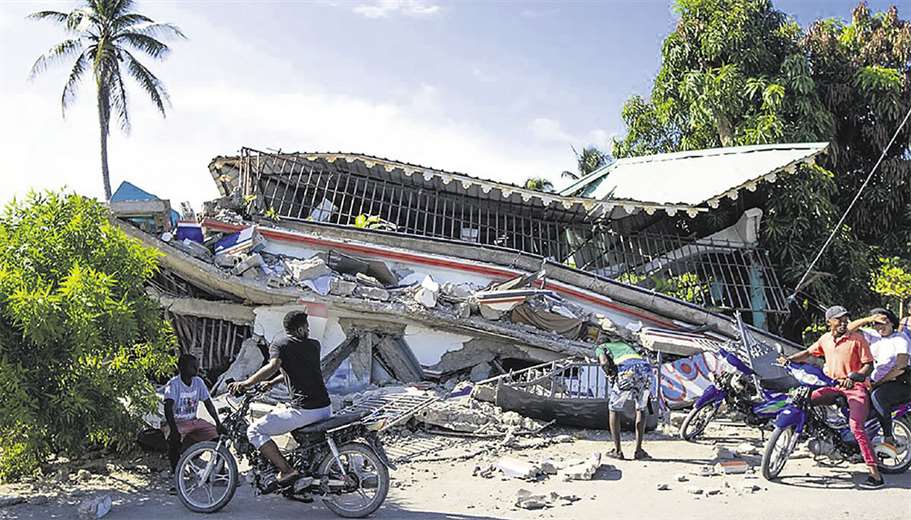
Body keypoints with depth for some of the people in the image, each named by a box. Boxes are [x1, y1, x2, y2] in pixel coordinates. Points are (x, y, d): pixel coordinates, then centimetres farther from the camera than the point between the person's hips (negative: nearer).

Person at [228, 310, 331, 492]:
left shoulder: (280, 343, 1)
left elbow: (273, 366, -17)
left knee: (255, 431, 1)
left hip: (303, 410, -6)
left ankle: (287, 471, -8)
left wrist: (246, 383, -17)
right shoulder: (314, 345, 17)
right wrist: (273, 382, 30)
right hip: (326, 409, 6)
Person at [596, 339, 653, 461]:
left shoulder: (600, 348, 26)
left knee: (614, 409, 15)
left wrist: (611, 376, 17)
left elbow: (604, 363, 3)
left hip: (627, 372, -4)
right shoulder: (624, 345, 43)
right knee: (641, 409, 22)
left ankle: (617, 451, 13)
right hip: (646, 368, 4)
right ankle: (638, 450, 17)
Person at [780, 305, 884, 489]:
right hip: (834, 387, 7)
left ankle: (875, 474, -24)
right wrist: (789, 359, 7)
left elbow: (869, 364, -8)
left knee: (856, 427, -23)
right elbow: (809, 352, 22)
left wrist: (853, 378, -24)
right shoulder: (825, 339, 9)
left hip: (856, 387, -6)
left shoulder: (857, 338, -7)